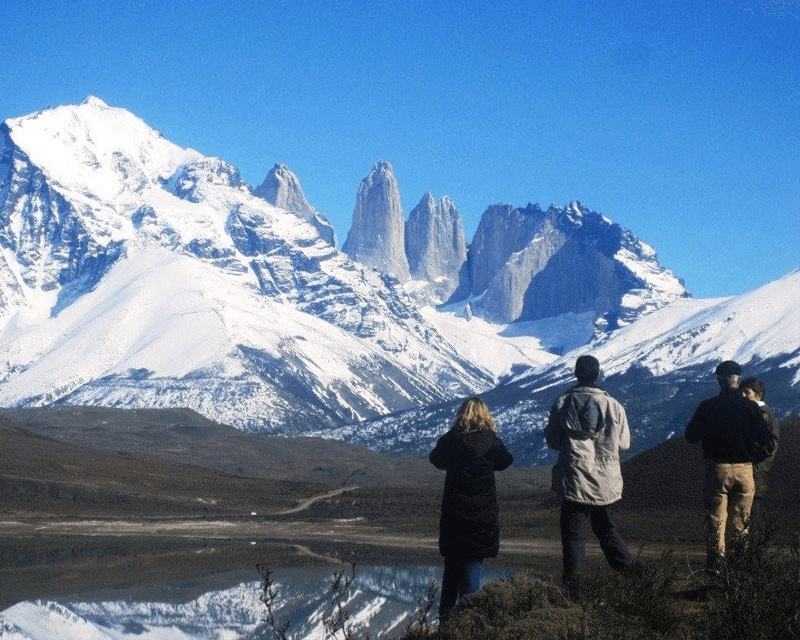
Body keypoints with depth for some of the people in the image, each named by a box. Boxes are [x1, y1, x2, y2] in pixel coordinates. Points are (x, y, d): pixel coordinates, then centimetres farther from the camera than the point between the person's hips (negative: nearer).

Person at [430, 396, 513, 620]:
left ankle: (446, 613, 22)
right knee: (472, 563, 3)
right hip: (483, 515, -2)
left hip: (454, 514, 2)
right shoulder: (491, 440, -8)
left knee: (452, 563, 15)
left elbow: (436, 459, 11)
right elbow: (505, 461, 7)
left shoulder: (451, 439, -5)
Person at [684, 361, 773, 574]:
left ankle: (714, 564, 2)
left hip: (716, 469, -1)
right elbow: (764, 440, -7)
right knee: (740, 520, 14)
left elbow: (690, 436, -1)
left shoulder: (706, 406, -5)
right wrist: (755, 457, 13)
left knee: (715, 519, 6)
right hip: (744, 469, 1)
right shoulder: (750, 407, -5)